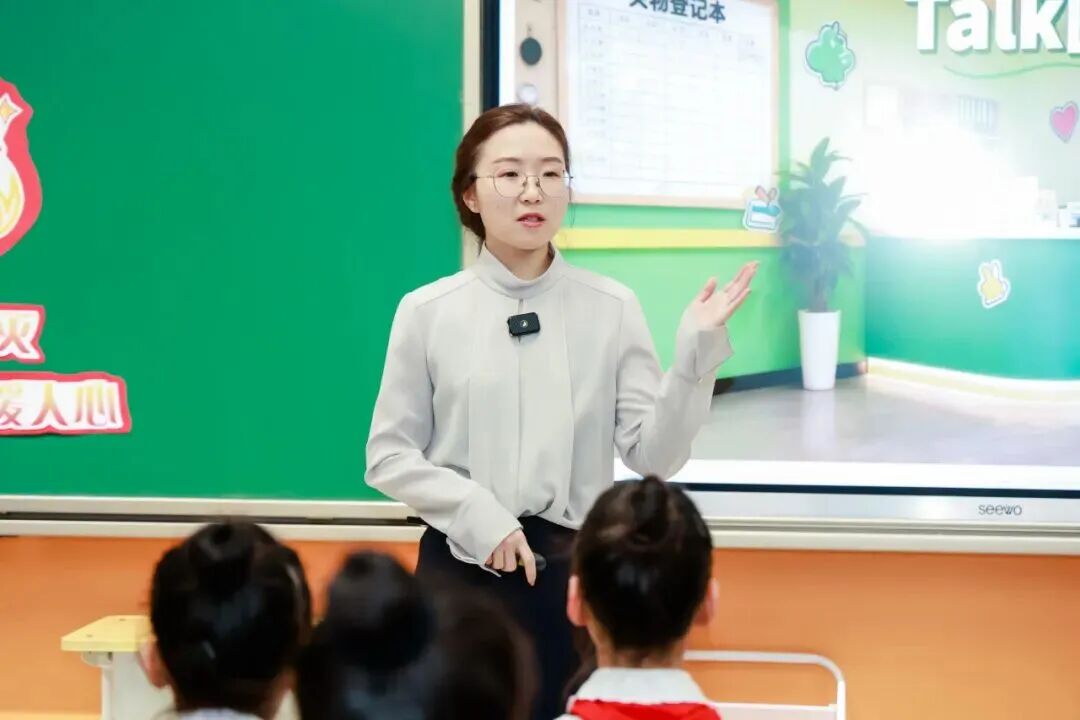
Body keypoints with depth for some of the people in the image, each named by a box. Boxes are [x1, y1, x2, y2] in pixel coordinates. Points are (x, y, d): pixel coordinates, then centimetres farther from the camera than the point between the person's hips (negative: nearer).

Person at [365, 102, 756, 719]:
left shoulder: (611, 307, -1)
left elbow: (655, 454, -4)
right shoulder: (427, 312, -2)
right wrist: (475, 513, -12)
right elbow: (389, 455, 1)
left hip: (575, 569, 0)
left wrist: (696, 349, -16)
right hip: (460, 567, 0)